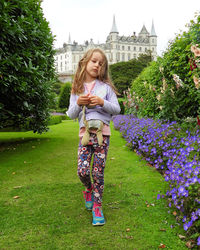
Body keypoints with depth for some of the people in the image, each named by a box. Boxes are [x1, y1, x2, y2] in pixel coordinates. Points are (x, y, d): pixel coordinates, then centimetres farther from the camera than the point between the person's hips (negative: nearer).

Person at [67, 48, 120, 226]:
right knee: (82, 170, -9)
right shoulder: (76, 88, 10)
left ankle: (97, 207, 14)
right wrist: (78, 104, -12)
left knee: (98, 172, -1)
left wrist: (102, 103, -14)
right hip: (85, 132, 1)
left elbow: (117, 109, 4)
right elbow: (71, 114, 8)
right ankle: (89, 188, 26)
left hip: (102, 132, -1)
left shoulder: (106, 86, 5)